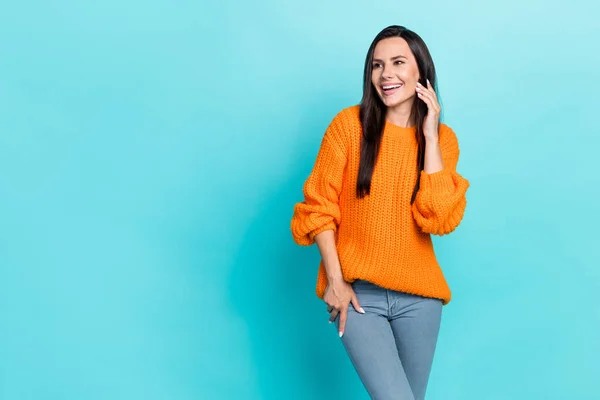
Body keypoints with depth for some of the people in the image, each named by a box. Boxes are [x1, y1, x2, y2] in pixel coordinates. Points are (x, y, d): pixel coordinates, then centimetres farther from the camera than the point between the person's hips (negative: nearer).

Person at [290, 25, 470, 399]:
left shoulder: (443, 137, 2)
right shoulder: (349, 124, -4)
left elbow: (440, 219, -12)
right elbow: (318, 207, -4)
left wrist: (429, 135, -11)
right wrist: (335, 280, -9)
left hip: (418, 295, 3)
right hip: (356, 292, -3)